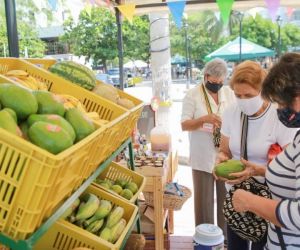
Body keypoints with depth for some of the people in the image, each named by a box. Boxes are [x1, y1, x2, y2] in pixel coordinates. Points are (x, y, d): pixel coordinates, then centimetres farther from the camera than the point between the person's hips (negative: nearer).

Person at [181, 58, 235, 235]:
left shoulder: (229, 93, 6)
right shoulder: (193, 95, -6)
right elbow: (184, 125, -11)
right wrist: (204, 119, -27)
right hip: (203, 157, -3)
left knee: (226, 198, 13)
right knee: (204, 200, 7)